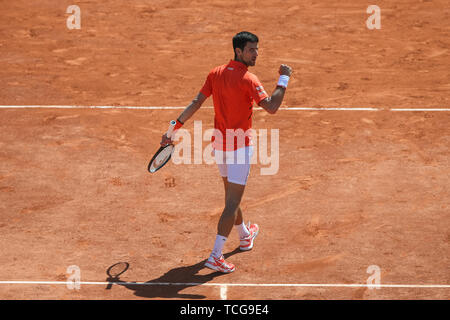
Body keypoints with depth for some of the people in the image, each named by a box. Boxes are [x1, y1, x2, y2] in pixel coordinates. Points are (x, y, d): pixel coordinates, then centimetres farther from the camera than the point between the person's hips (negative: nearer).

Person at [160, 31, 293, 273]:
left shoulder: (216, 73, 3)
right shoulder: (248, 79, -18)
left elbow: (196, 103, 2)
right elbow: (271, 107, -26)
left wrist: (175, 128, 6)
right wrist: (283, 80, -15)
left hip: (219, 142, 8)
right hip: (239, 145, -7)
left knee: (232, 195, 24)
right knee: (233, 201, -4)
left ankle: (245, 236, 46)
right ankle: (215, 256, -8)